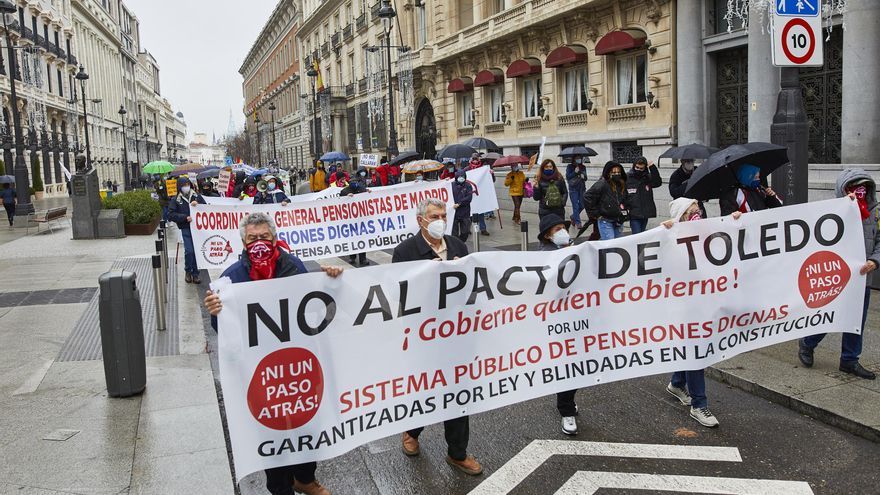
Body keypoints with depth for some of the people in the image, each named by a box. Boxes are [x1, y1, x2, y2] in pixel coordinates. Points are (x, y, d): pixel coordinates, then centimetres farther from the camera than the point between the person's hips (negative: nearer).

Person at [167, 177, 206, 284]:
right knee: (189, 251, -11)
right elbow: (171, 215, -1)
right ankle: (188, 272, 11)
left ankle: (195, 273, 14)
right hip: (186, 229, -2)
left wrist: (198, 204, -9)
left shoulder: (197, 196, 10)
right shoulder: (176, 200, 5)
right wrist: (185, 217, -12)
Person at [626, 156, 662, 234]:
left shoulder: (647, 177, 7)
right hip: (634, 214, -4)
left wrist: (653, 168, -15)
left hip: (645, 213, 4)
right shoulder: (627, 177, -3)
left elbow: (658, 183, -9)